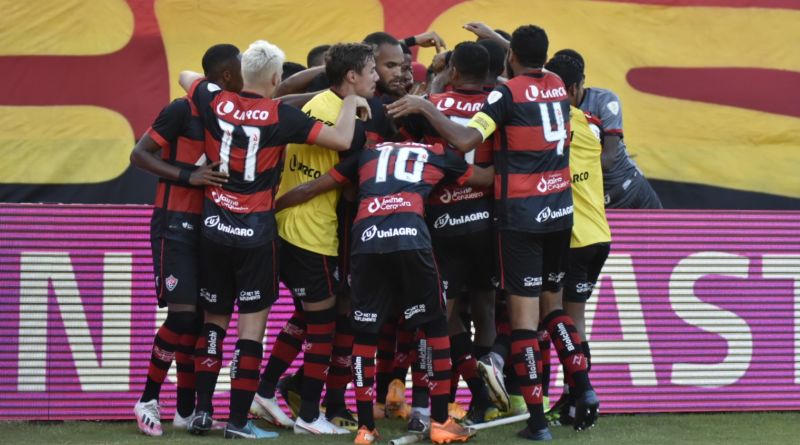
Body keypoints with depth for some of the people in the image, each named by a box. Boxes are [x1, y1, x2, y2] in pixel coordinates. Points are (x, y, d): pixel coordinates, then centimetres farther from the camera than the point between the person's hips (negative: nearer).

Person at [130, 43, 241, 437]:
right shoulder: (183, 111, -12)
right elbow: (139, 155, -11)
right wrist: (188, 176, -22)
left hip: (210, 225, 7)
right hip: (176, 224, -7)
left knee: (201, 317, 7)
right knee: (183, 313, -14)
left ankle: (186, 410, 13)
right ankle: (148, 400, -1)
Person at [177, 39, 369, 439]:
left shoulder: (215, 103, -1)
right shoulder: (281, 116, -12)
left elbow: (186, 76, 22)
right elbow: (342, 140, -15)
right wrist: (351, 103, 1)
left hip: (214, 226, 4)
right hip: (256, 232, -4)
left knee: (214, 319, 15)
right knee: (252, 325, 1)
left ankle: (202, 411, 14)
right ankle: (238, 420, -1)